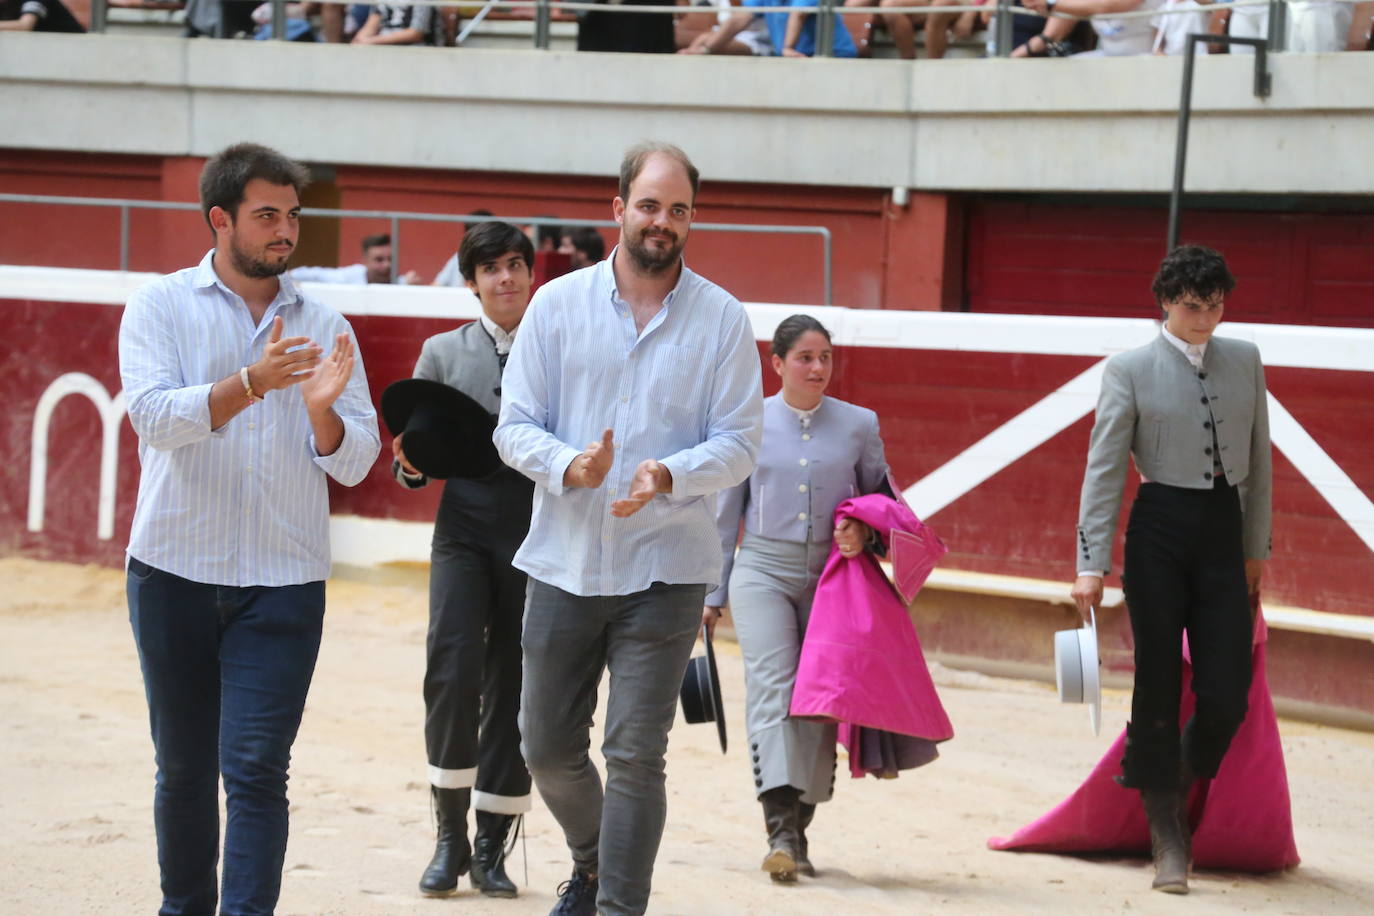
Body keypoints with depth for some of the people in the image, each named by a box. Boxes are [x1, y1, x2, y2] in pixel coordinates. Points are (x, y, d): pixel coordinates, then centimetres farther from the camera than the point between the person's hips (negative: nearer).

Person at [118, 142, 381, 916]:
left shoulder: (323, 326, 7)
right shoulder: (161, 307, 2)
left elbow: (355, 464, 4)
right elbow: (155, 416, -15)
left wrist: (323, 410, -17)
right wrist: (251, 384, -28)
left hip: (283, 583, 0)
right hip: (175, 572, 0)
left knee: (257, 772, -9)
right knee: (184, 770, 11)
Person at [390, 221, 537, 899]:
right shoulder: (442, 353, 10)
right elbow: (415, 463, 11)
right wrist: (411, 463, -11)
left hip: (539, 541, 0)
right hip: (464, 533, 0)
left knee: (514, 690, 2)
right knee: (453, 672, -17)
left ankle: (491, 848, 12)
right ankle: (450, 836, -4)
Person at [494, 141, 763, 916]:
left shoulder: (723, 320, 1)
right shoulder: (558, 305, 4)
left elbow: (739, 444, -2)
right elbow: (515, 426, 2)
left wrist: (668, 476, -21)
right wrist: (571, 467, -19)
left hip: (666, 569, -2)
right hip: (565, 562, 2)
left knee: (636, 756, -7)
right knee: (548, 748, 11)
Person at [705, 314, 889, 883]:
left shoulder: (858, 425, 6)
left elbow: (881, 495, 18)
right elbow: (725, 514, 12)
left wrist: (863, 533, -5)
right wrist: (713, 595, 12)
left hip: (832, 578, 2)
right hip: (763, 573, -2)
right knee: (773, 689, -16)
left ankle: (797, 834, 10)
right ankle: (781, 830, -26)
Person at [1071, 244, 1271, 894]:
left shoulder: (1244, 360, 9)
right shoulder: (1131, 370, -1)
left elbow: (1258, 459, 15)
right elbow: (1104, 469, -3)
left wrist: (1257, 547, 14)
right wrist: (1092, 564, -9)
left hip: (1224, 534, 3)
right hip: (1159, 534, -3)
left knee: (1227, 696, -4)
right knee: (1158, 687, 2)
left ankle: (1179, 787, 25)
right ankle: (1167, 838, 13)